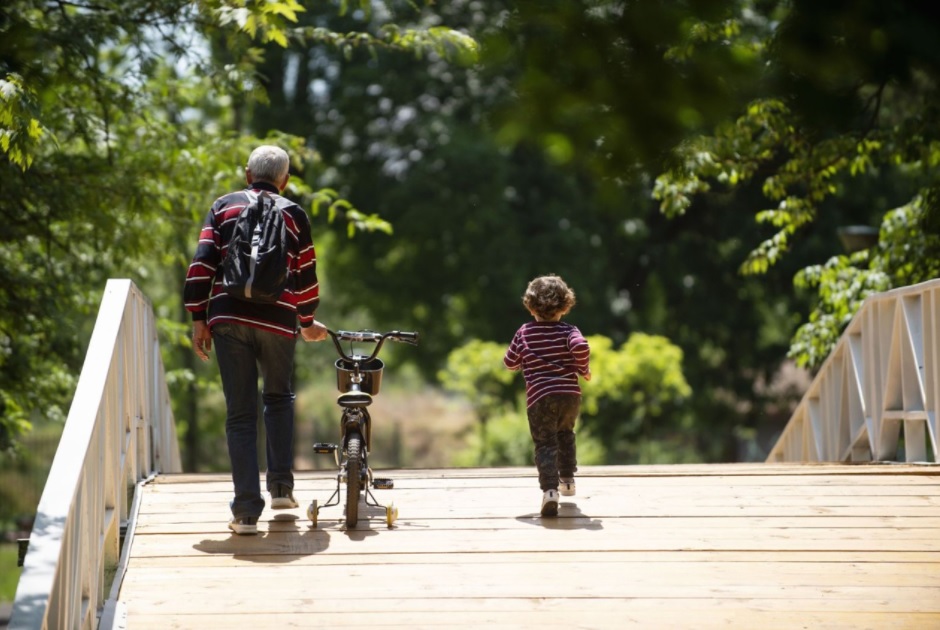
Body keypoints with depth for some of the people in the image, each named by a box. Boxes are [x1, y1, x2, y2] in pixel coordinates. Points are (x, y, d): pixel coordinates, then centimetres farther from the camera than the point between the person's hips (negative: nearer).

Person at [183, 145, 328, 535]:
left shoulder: (224, 206, 13)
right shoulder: (294, 214, 12)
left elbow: (202, 263, 3)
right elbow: (306, 275, 13)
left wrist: (199, 319, 6)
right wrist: (308, 323, 28)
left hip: (229, 318, 0)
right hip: (278, 320, 0)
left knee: (240, 414, 3)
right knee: (279, 398, 24)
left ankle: (247, 511, -2)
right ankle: (281, 486, 20)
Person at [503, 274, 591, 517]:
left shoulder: (524, 333, 5)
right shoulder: (568, 331, 1)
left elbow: (510, 362, 12)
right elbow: (581, 347, -19)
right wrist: (583, 370, -2)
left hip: (539, 399, -2)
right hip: (570, 395, 2)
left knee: (545, 444, -5)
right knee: (565, 434, 29)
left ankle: (550, 489, -27)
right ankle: (567, 480, 38)